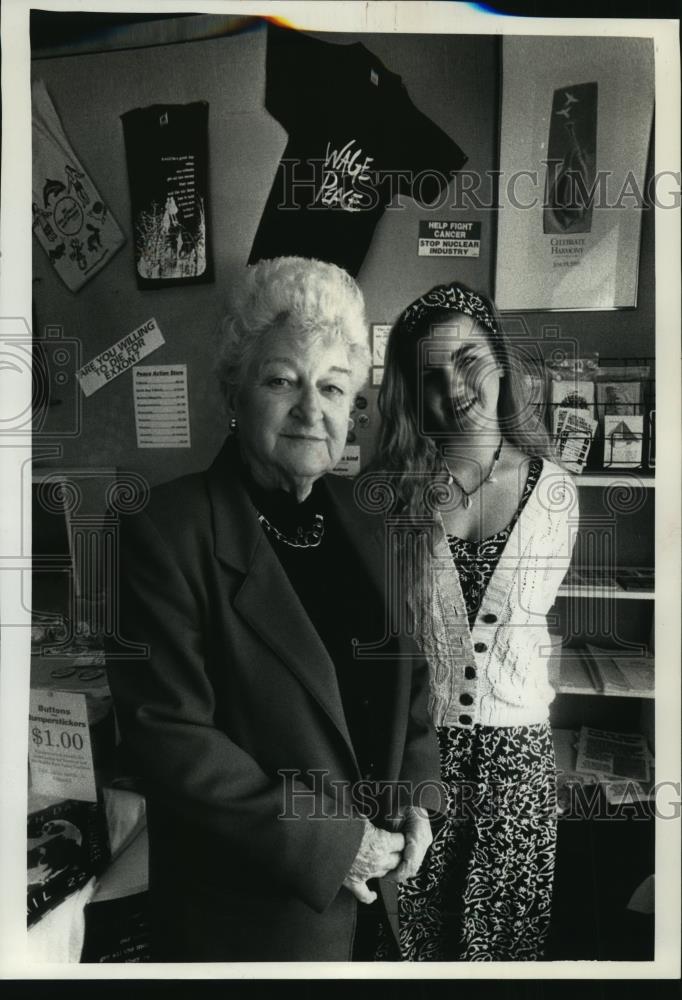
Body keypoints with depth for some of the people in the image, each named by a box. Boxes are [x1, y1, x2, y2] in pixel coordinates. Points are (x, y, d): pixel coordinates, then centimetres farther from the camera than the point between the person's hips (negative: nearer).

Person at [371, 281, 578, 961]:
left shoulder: (553, 490, -3)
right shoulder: (397, 487, -5)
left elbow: (529, 619, 5)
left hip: (514, 745, 1)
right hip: (418, 739, 0)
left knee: (504, 928, 18)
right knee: (417, 923, 16)